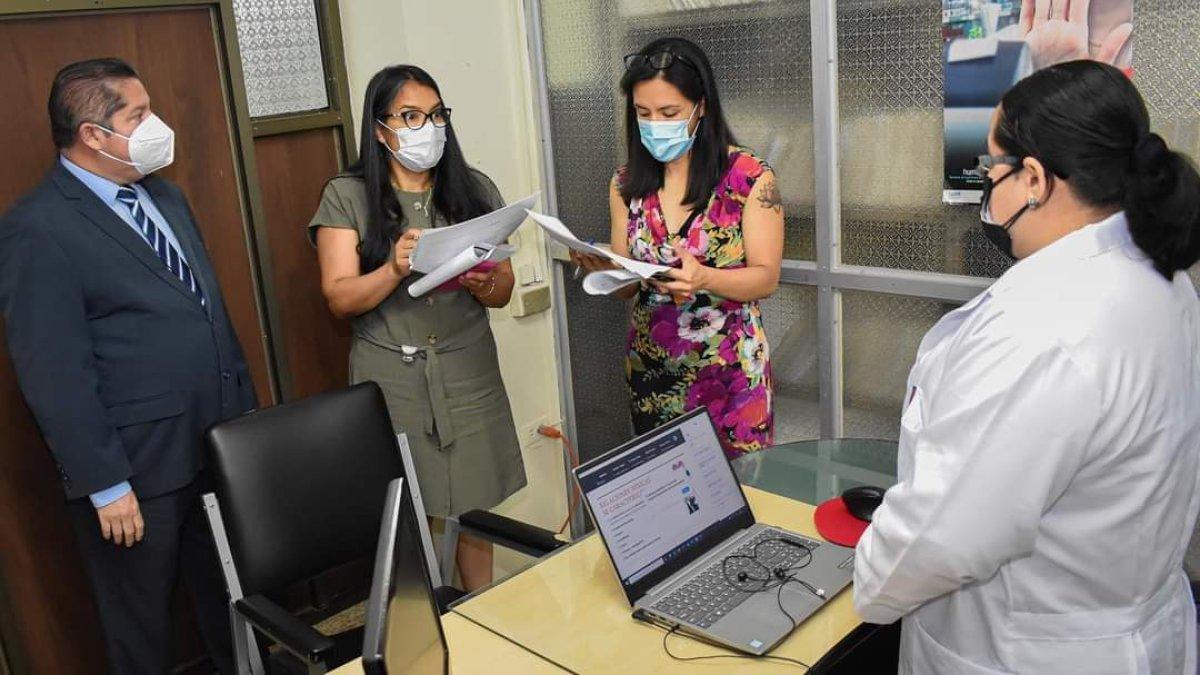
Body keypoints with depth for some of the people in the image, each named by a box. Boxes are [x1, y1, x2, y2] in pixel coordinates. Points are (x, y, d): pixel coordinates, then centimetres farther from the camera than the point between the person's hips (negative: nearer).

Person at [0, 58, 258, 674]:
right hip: (137, 467, -7)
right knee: (139, 624, 14)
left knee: (231, 600, 21)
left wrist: (246, 411, 13)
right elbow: (53, 373, -17)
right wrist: (105, 485, -17)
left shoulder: (167, 198, 11)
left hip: (220, 446, 7)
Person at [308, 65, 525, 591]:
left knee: (476, 507, 8)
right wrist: (395, 269, -24)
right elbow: (340, 298, -6)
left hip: (468, 373, 2)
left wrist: (483, 283, -16)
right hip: (390, 379, -2)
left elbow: (503, 292, 8)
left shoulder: (475, 190, 8)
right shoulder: (346, 197, 0)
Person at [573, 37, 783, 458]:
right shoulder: (627, 185, 4)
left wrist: (703, 279, -28)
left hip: (730, 368, -3)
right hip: (651, 368, 3)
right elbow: (628, 284, 8)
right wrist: (605, 269, -15)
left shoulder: (749, 177, -8)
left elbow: (766, 278, -9)